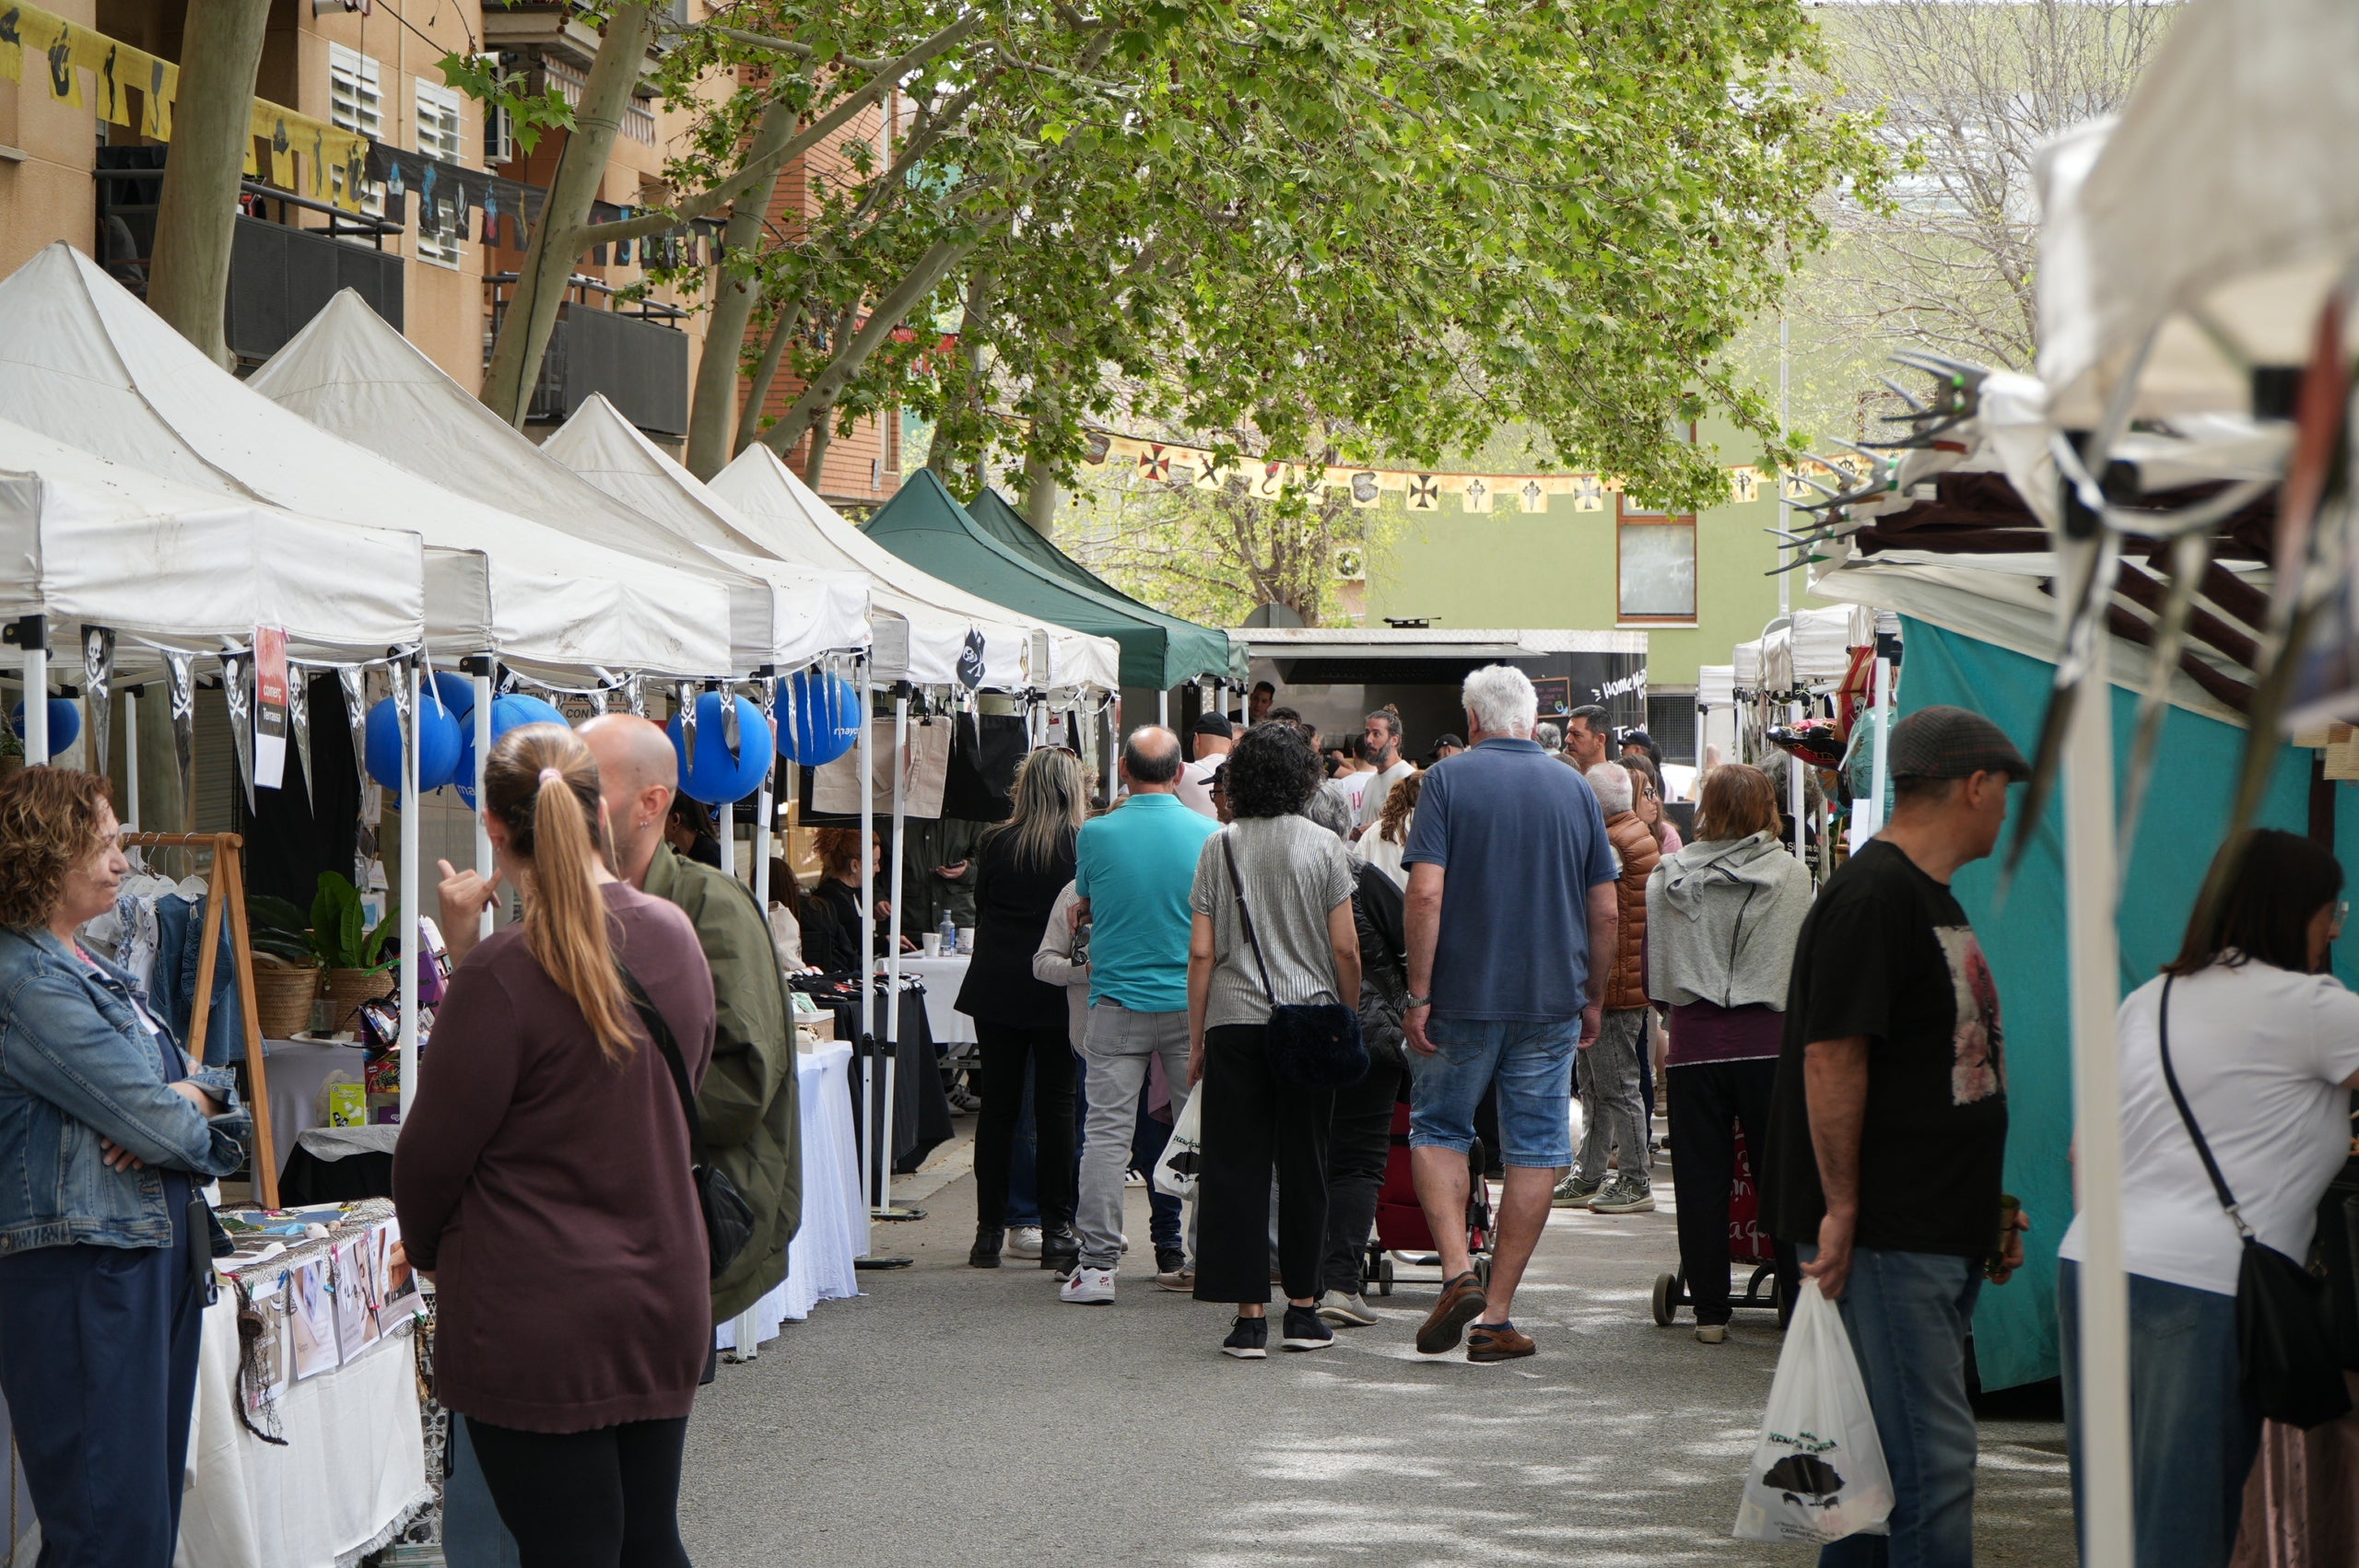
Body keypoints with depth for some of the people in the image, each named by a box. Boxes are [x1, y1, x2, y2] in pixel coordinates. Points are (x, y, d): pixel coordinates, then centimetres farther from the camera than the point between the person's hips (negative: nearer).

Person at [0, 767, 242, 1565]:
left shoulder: (82, 967, 17)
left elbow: (204, 1085, 16)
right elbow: (159, 1123, -19)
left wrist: (185, 1098, -7)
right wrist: (187, 1117, 3)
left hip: (154, 1257, 10)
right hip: (83, 1274, -10)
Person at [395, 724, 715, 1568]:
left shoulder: (505, 973, -20)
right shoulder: (676, 937, 2)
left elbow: (433, 1149, -11)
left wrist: (427, 1247, 9)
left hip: (540, 1323, -7)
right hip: (666, 1301, 7)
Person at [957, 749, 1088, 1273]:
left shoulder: (996, 843, -1)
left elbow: (982, 910, 10)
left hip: (996, 988, 2)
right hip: (1057, 992, -2)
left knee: (998, 1106, 6)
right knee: (1055, 1106, 4)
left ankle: (990, 1231, 6)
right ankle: (1056, 1232, 3)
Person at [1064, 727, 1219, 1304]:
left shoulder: (1096, 835, -7)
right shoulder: (1209, 835, -4)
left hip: (1118, 1002, -1)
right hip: (1191, 1002, 1)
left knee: (1107, 1132, 0)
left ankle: (1097, 1264, -5)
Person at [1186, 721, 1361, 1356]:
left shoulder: (1220, 847, 1)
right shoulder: (1323, 846, -1)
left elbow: (1202, 953, 0)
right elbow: (1345, 949, -3)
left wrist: (1197, 1040, 6)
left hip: (1234, 1020, 0)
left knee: (1236, 1166, 1)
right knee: (1304, 1168, 9)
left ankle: (1250, 1315, -4)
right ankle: (1303, 1310, 14)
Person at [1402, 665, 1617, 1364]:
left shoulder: (1449, 780, -4)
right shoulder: (1574, 789, 6)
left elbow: (1426, 893, -13)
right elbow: (1605, 911, 6)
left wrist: (1418, 993, -9)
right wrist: (1593, 999, 16)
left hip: (1462, 994, -2)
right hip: (1552, 996, 2)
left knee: (1437, 1129, 15)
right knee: (1534, 1150, 7)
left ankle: (1457, 1273, -5)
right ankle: (1496, 1316, 7)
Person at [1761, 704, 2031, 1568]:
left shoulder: (1932, 897, 19)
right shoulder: (1870, 895, -14)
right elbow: (1831, 1056, -19)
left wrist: (1990, 1205, 24)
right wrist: (1840, 1209, -20)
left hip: (1941, 1234, 10)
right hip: (1883, 1236, -10)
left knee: (1886, 1459, 13)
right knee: (1932, 1462, -11)